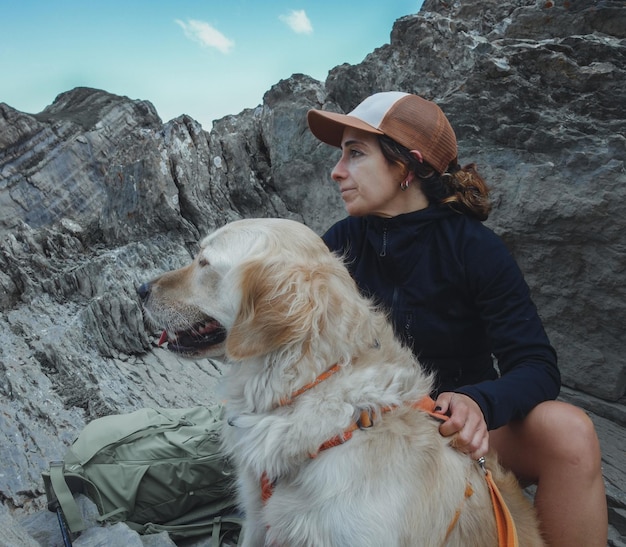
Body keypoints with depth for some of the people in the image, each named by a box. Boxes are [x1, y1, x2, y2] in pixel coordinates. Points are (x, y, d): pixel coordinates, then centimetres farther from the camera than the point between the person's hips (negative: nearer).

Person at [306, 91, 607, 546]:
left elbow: (537, 366, -19)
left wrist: (478, 403, -39)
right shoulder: (342, 243, -7)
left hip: (460, 423, -1)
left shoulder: (475, 247, -15)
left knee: (567, 430, -29)